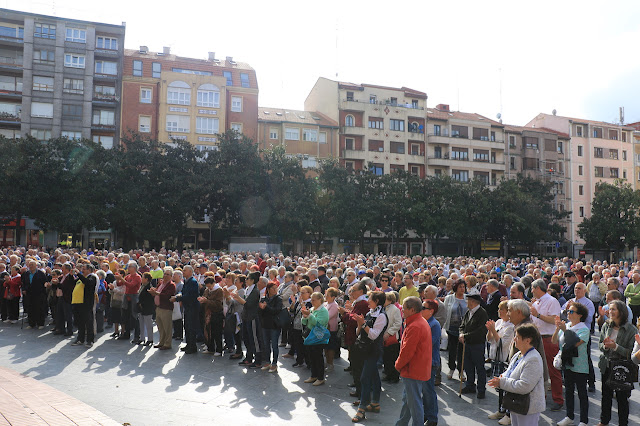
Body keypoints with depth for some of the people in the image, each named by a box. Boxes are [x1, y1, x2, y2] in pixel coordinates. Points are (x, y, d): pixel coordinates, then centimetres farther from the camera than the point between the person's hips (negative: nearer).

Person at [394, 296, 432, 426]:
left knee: (414, 403, 1)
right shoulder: (422, 322, 9)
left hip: (413, 371, -11)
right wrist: (400, 364, 14)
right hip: (421, 370, 11)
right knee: (407, 400, 21)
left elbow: (407, 351, -23)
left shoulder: (415, 327, -25)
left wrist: (398, 365, -6)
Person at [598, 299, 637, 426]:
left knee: (622, 398, 8)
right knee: (606, 395, 16)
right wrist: (605, 345, -15)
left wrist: (615, 346, -25)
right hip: (606, 366, 4)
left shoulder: (631, 329, -12)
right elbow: (600, 345, 7)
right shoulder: (606, 326, 0)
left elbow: (631, 352, -14)